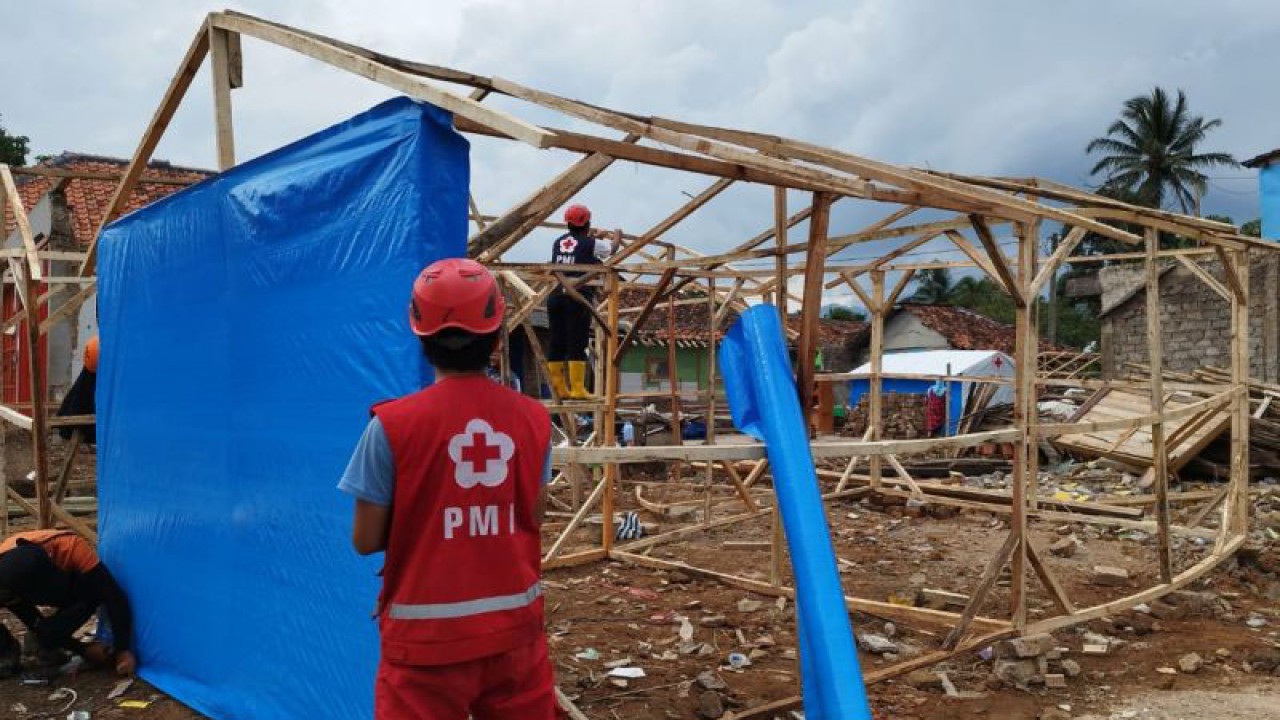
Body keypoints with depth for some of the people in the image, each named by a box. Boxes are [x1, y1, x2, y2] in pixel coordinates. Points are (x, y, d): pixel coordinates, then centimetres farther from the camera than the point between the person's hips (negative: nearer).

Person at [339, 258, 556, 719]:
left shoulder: (392, 425, -13)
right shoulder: (534, 419, -3)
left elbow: (367, 540, -7)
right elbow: (532, 522, 6)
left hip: (429, 634, -3)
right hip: (515, 627, 3)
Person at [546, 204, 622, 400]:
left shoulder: (559, 242, 15)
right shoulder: (591, 244, 2)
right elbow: (612, 248, 21)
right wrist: (617, 236, 43)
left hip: (556, 295, 5)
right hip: (578, 297, -5)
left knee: (556, 343, 6)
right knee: (577, 344, -5)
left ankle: (559, 389, 10)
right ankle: (578, 389, -6)